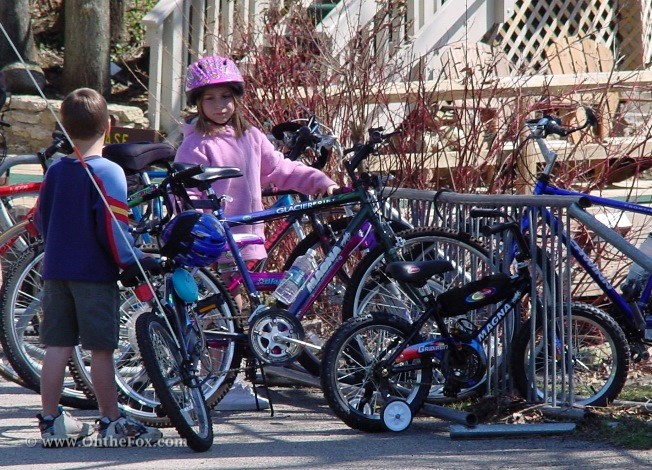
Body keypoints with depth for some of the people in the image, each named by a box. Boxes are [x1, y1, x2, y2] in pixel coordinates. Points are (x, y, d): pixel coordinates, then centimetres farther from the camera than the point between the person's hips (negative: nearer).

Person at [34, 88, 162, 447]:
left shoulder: (56, 171, 6)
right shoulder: (108, 173, -12)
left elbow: (41, 220, 14)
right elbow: (113, 228, -17)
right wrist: (132, 261, -7)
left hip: (56, 269, 6)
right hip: (96, 273, -6)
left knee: (57, 346, 8)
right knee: (101, 349, 1)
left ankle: (51, 422, 11)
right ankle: (111, 424, 7)